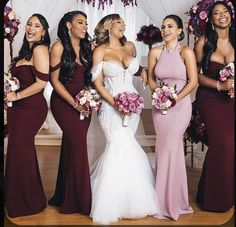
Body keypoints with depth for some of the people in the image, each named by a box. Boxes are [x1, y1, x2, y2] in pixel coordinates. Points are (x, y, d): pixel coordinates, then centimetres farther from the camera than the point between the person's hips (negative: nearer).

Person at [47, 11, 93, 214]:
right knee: (78, 144, -12)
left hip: (84, 103, 5)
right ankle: (79, 200, 2)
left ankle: (65, 196, 22)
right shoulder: (59, 47, -5)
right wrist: (74, 103, -12)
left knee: (72, 146, 8)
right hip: (63, 102, -5)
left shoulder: (87, 47, 11)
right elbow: (54, 80, -7)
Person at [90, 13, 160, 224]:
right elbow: (97, 83, -5)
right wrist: (115, 103, -15)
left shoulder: (130, 47, 12)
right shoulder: (100, 51, -1)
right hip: (110, 104, -4)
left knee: (120, 146, 1)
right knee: (123, 146, -14)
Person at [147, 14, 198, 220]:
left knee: (170, 149, -5)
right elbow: (151, 79, 10)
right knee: (164, 149, 8)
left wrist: (176, 98, -15)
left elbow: (193, 81, -8)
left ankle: (171, 202, 13)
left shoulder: (186, 52, -6)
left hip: (180, 105, -3)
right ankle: (165, 199, 24)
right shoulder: (155, 52, 4)